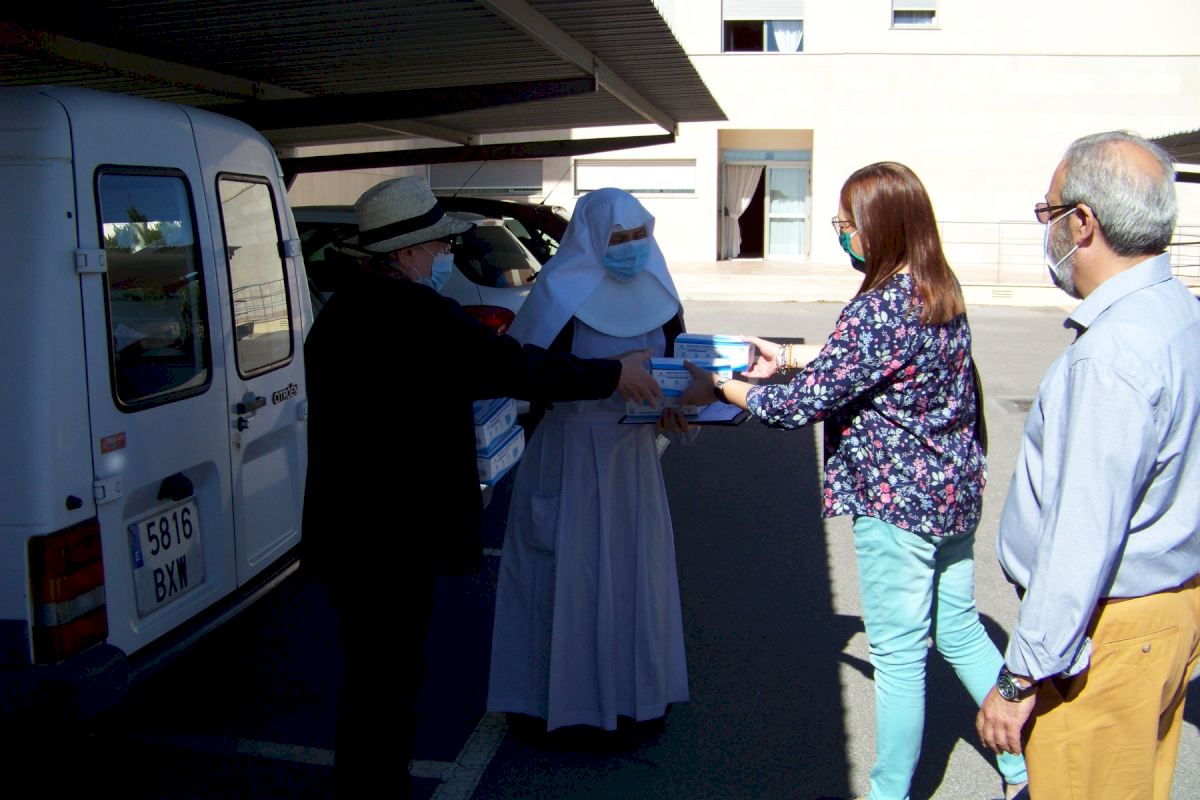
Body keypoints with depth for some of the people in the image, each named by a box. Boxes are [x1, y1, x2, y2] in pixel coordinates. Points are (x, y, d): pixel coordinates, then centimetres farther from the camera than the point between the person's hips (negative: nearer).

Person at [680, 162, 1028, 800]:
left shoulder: (881, 308, -24)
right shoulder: (942, 292, 4)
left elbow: (805, 402, -21)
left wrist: (718, 388, -8)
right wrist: (787, 356, 15)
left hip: (896, 498, -9)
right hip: (952, 486, 9)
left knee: (897, 652, 6)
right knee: (959, 629, 22)